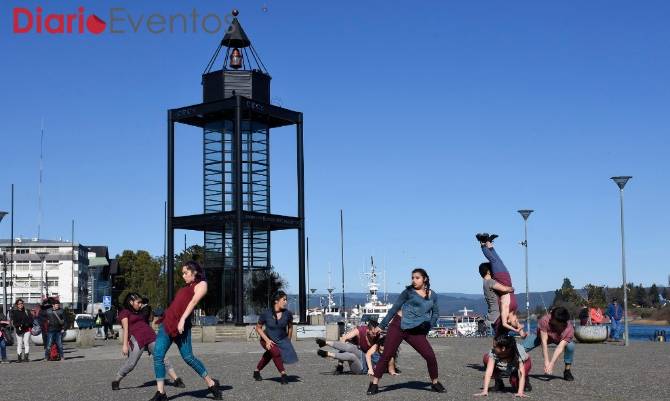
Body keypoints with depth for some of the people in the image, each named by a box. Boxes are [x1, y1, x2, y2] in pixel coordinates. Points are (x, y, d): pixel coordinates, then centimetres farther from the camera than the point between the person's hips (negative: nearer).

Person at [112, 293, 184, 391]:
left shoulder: (139, 312, 29)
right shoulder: (125, 313, 8)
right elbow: (125, 329, -4)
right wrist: (125, 345, -10)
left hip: (150, 337, 6)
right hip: (137, 339, -6)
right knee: (131, 363, -11)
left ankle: (176, 380, -8)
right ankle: (116, 381, 7)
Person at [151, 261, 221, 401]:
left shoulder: (201, 284, 2)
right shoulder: (187, 287, 26)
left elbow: (193, 302, -12)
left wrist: (182, 320, -24)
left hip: (180, 325, -7)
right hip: (167, 322, 8)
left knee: (188, 357, -8)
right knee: (158, 356, -5)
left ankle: (211, 384, 8)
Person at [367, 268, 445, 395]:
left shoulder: (432, 295, 8)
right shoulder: (409, 291, 0)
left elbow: (436, 313, 21)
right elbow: (395, 308, 2)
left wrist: (428, 327, 8)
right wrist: (382, 325, 3)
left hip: (416, 332, 2)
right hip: (398, 326, -2)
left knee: (430, 356, -5)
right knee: (386, 355, -5)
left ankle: (435, 383, 17)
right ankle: (374, 384, 4)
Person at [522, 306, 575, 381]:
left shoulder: (569, 329, -36)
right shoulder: (545, 320, -40)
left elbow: (560, 347, -40)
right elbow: (544, 341, -38)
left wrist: (551, 364, -48)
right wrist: (546, 362, -40)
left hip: (559, 339, 0)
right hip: (541, 334, 0)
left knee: (571, 346, -29)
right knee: (522, 348, -11)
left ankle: (567, 371, -9)